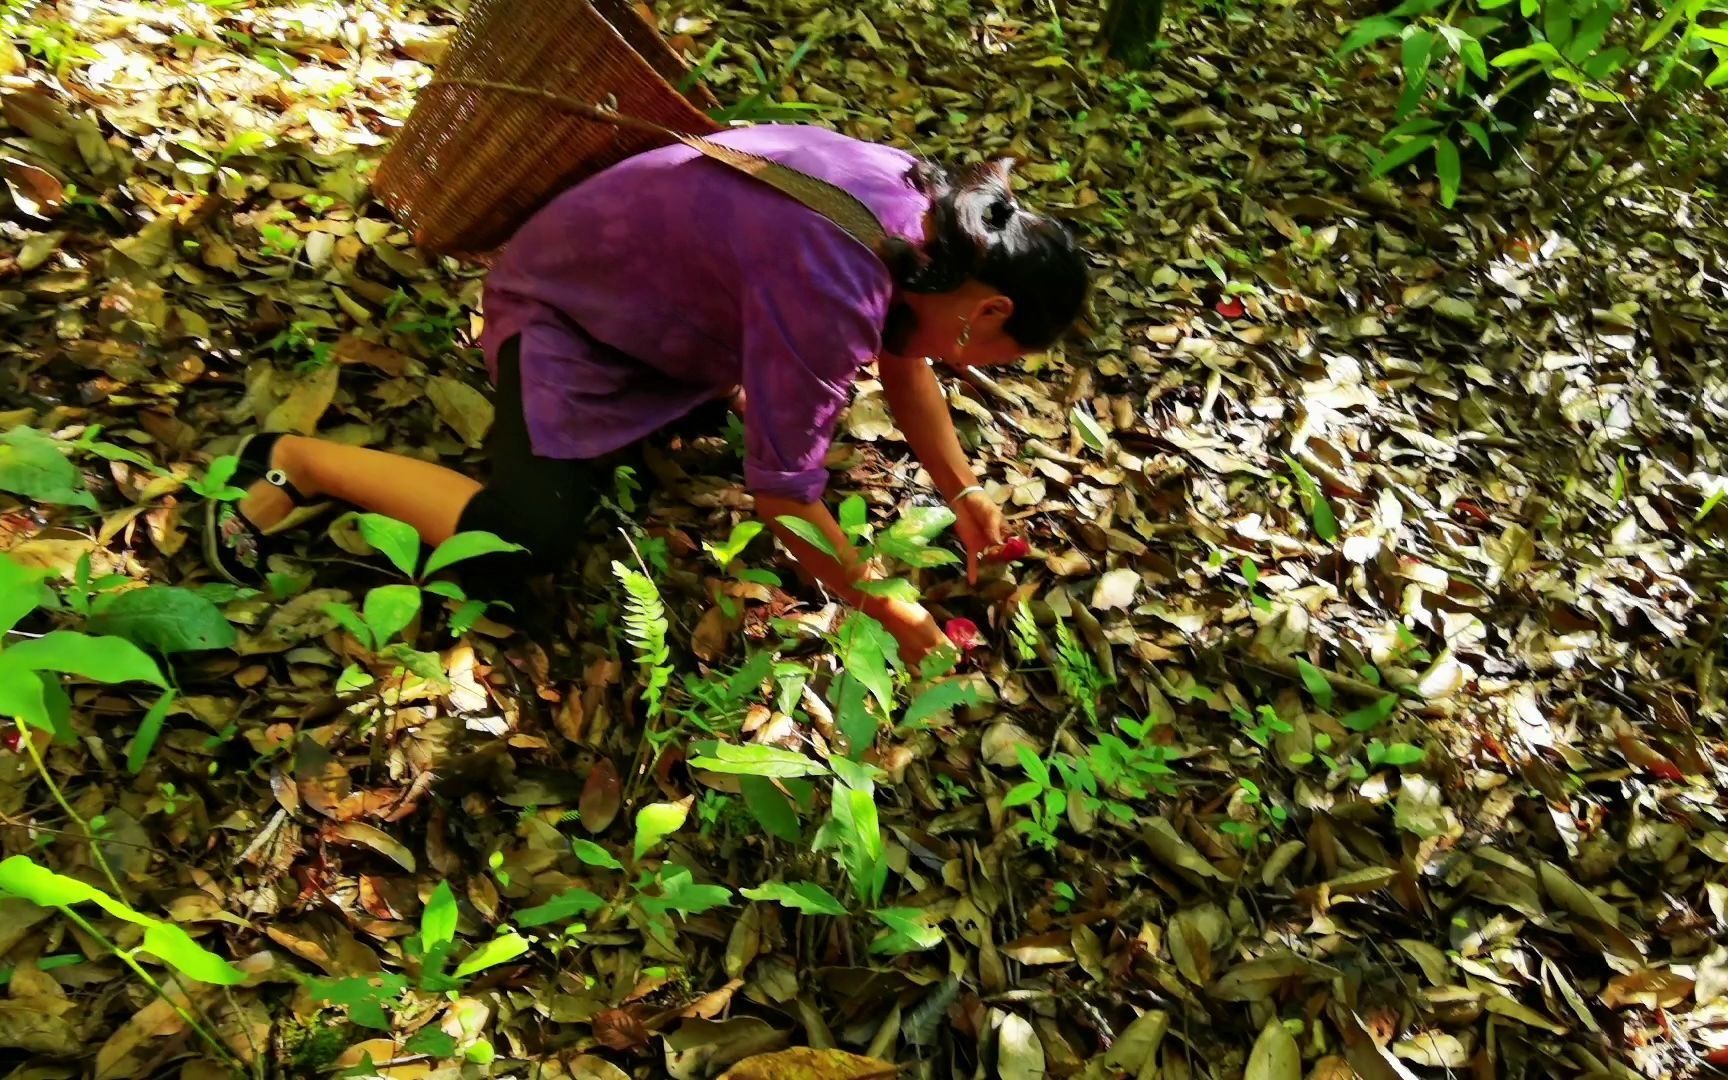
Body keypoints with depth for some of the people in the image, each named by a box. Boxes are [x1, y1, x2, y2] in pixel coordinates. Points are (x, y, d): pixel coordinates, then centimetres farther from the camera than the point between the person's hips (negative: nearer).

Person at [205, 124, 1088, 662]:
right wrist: (889, 612, -20)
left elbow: (905, 362, 5)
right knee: (520, 547, -20)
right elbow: (781, 495, -33)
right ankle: (295, 464, -1)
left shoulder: (930, 213, -11)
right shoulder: (832, 289, -38)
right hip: (568, 299, -9)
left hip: (654, 288, 9)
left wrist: (962, 492, 1)